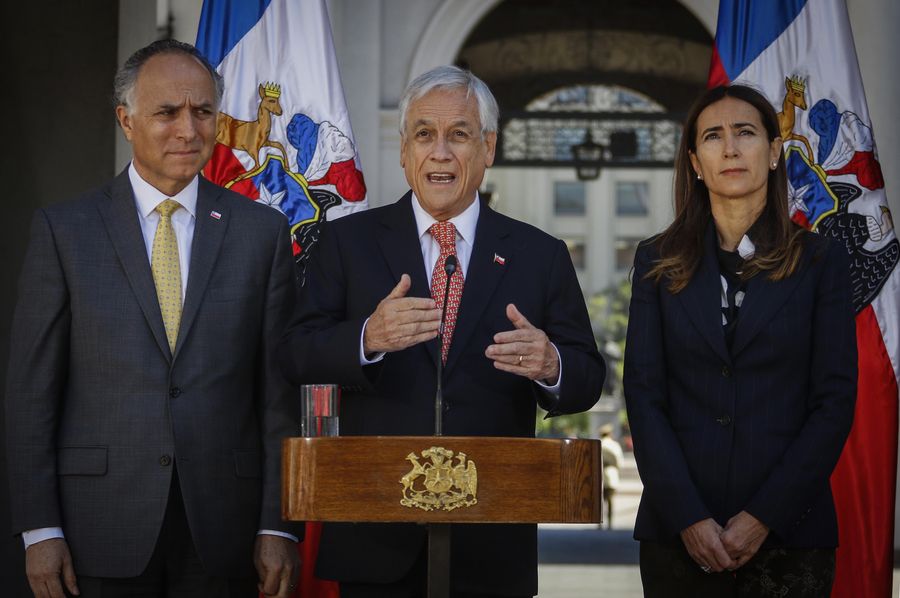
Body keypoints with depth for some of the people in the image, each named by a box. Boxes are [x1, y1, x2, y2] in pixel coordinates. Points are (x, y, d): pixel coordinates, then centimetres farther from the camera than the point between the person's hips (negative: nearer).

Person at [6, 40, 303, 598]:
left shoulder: (263, 231, 4)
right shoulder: (64, 229, 2)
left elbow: (279, 392, 3)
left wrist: (279, 528, -2)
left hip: (223, 533, 1)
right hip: (102, 529, -1)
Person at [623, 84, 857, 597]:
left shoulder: (820, 260, 3)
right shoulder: (660, 261, 6)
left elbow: (835, 401, -2)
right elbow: (643, 395, 0)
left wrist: (762, 517, -10)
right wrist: (688, 516, -11)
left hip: (789, 530, -1)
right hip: (678, 531, 1)